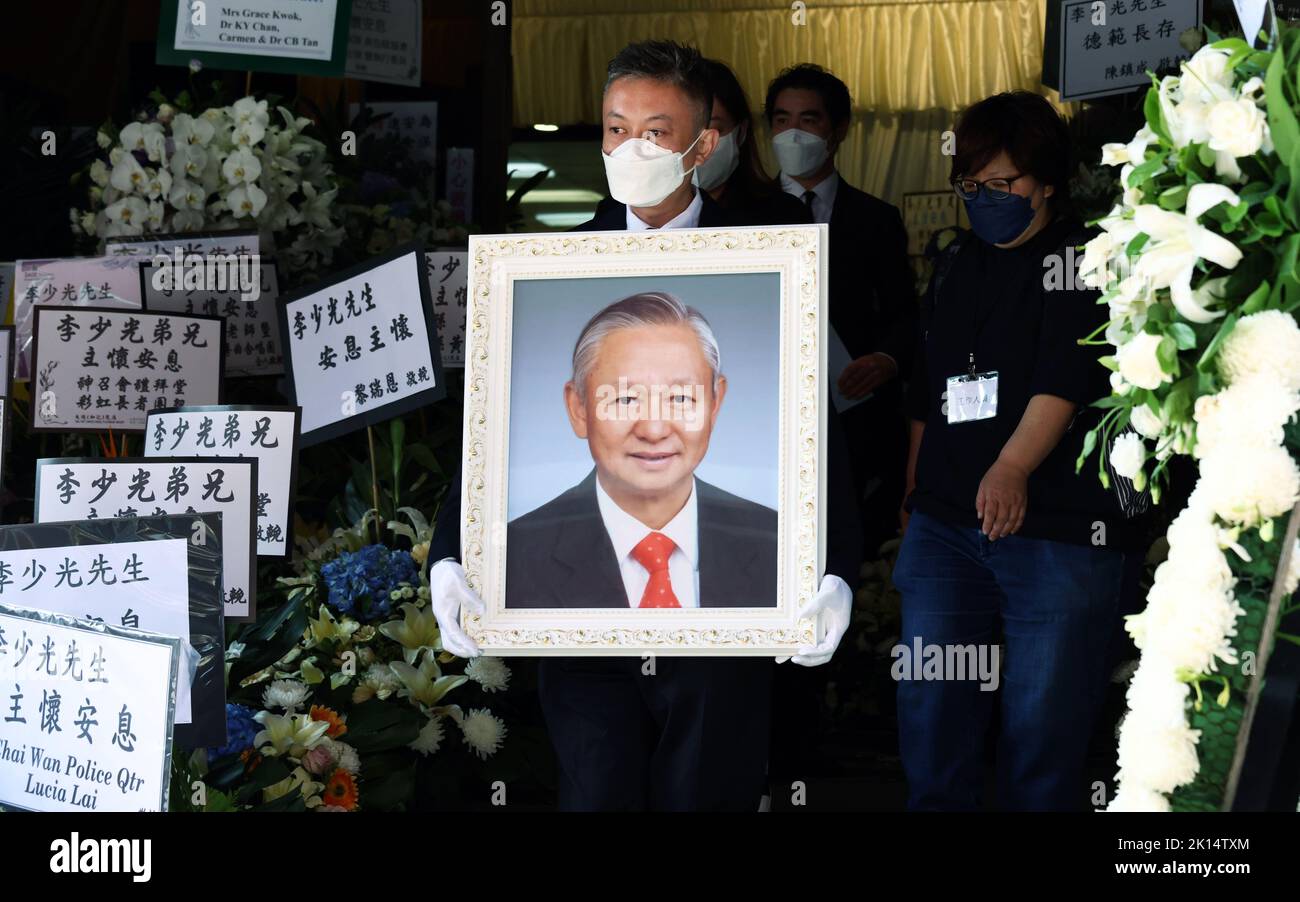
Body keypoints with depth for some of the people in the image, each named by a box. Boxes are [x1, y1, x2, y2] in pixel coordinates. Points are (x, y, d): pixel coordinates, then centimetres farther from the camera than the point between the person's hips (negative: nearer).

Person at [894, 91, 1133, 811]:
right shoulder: (957, 265, 17)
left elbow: (1064, 379, -18)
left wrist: (1013, 466, -33)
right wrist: (913, 490, 19)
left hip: (1057, 528, -6)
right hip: (944, 527, 6)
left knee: (1043, 723, -2)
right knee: (929, 714, 2)